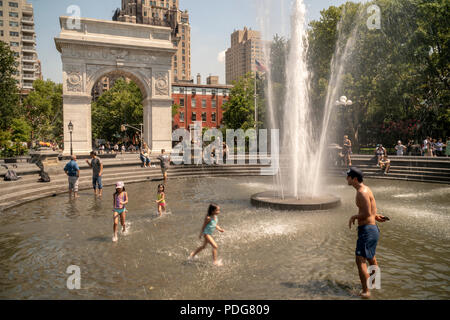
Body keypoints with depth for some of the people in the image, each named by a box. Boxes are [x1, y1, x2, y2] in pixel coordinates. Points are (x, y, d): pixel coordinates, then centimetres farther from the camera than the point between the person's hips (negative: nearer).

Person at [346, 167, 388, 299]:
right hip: (372, 229, 11)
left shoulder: (362, 192, -21)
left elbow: (367, 213, -25)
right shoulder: (365, 189, 12)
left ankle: (366, 291, -9)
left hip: (367, 230, -11)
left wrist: (354, 217, -12)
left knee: (360, 260, -11)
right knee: (371, 259, 27)